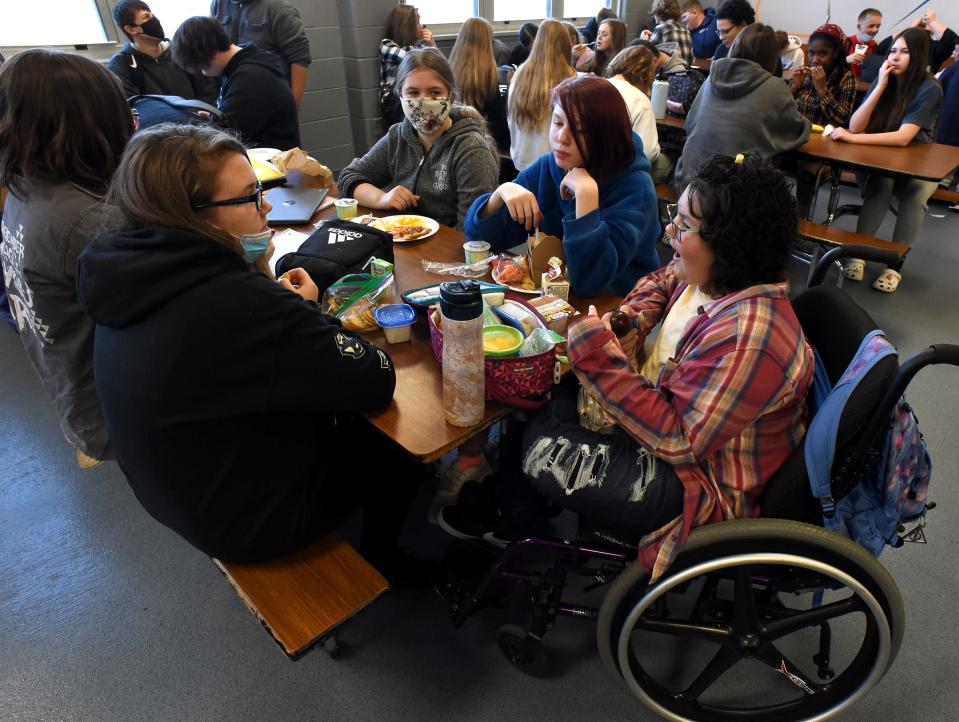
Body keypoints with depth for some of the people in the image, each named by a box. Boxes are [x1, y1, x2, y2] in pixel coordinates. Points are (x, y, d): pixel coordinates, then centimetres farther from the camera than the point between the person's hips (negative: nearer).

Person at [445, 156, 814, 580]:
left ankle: (517, 525, 26)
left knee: (539, 449, -13)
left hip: (699, 481, -9)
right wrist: (625, 326, -4)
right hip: (668, 415, 9)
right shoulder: (710, 276, -6)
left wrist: (600, 358, -33)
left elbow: (678, 439, -34)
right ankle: (512, 513, 26)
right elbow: (661, 282, 16)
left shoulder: (746, 336, -34)